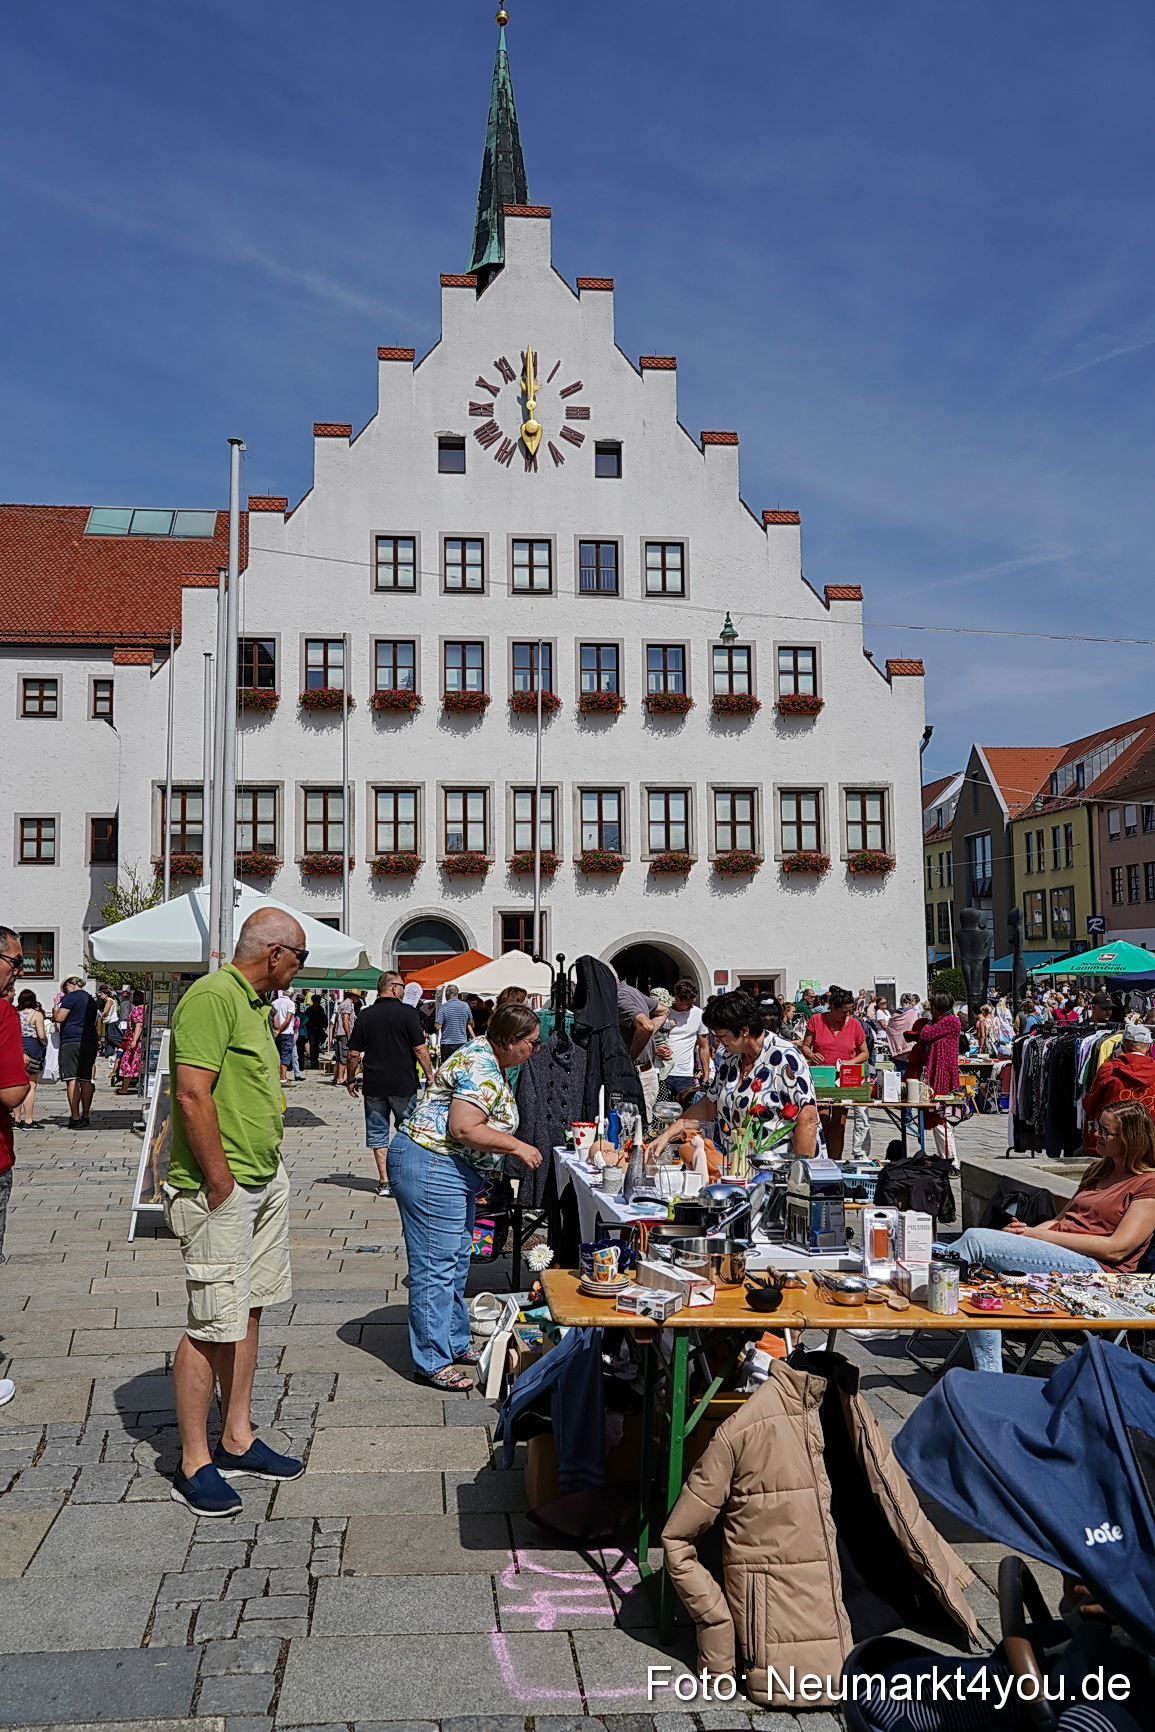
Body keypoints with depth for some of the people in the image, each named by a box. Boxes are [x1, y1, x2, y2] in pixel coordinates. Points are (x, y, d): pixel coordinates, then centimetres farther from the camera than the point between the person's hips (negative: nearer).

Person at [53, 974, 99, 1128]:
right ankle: (85, 1117, 12)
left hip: (72, 1042, -8)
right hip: (90, 1042, 8)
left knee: (72, 1080, -8)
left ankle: (75, 1119, -13)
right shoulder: (91, 999, 20)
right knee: (85, 1080, 10)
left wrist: (55, 1009, 7)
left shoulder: (71, 997, -5)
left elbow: (59, 1018, -11)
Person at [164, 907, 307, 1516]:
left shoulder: (253, 1003, 15)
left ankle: (237, 1440, 27)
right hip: (220, 1191, -10)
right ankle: (193, 1466, 9)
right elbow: (193, 1096, -23)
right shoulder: (211, 998, -17)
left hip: (265, 1182, 10)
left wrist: (271, 1167, 16)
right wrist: (221, 1183, -20)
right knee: (214, 1326, -3)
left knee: (248, 1312, 15)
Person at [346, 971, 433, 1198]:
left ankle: (384, 1181, 9)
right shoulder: (407, 1013, -8)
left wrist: (350, 1079, 14)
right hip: (404, 1084, -2)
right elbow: (420, 1049, -11)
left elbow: (353, 1053, 2)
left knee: (378, 1133, 9)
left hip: (374, 1085, 2)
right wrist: (429, 1075, -1)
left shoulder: (365, 1016, 1)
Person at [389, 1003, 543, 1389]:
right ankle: (432, 1363, 1)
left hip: (454, 1170, 11)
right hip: (431, 1167, -11)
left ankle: (455, 1343, 31)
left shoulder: (487, 1057, 12)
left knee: (455, 1260, 18)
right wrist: (517, 1147, -20)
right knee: (435, 1266, -5)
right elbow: (463, 1129, -28)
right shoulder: (482, 1070, -21)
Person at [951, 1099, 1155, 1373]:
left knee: (976, 1240, -24)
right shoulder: (1101, 1170, 24)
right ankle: (989, 1376, -16)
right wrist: (1029, 1231, -1)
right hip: (1058, 1253, 8)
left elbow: (1116, 1248, -13)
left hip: (1092, 1268, -8)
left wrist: (1040, 1236, -14)